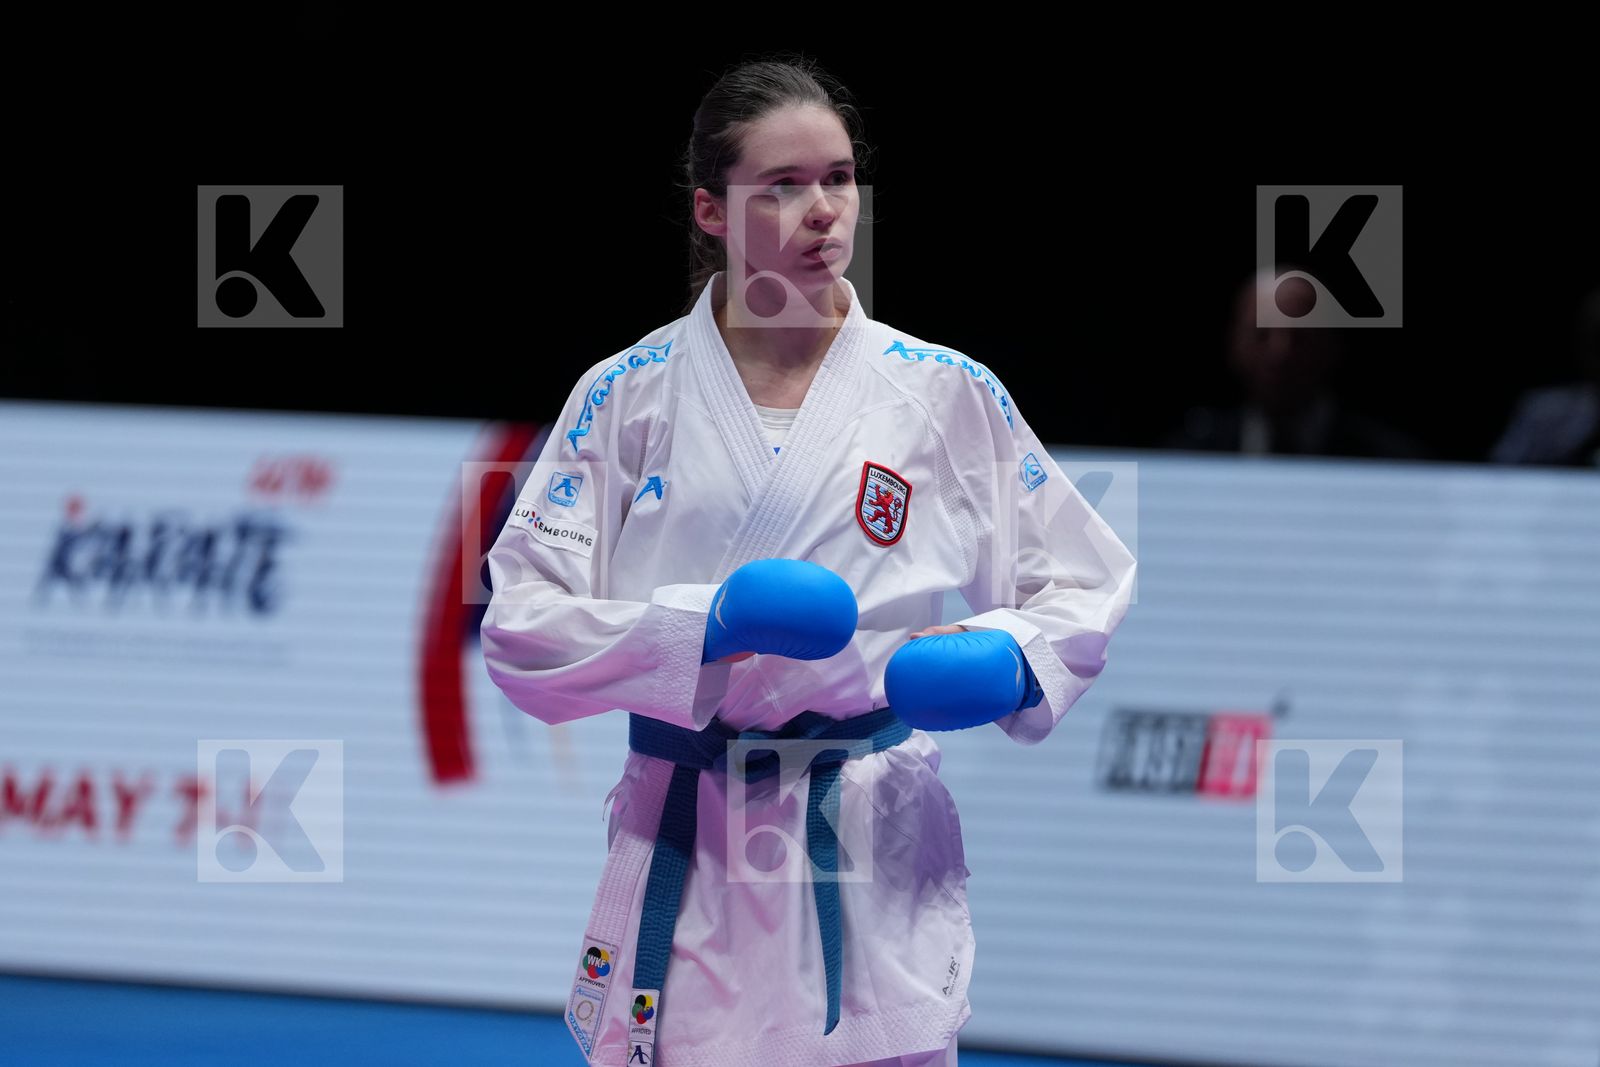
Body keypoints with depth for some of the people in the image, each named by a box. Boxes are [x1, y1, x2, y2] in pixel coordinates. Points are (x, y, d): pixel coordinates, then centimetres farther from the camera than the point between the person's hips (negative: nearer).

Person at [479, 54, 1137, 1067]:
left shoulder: (948, 395, 1)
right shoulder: (627, 396, 1)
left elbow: (1083, 590, 9)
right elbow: (520, 631, -5)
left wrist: (1009, 661, -13)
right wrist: (706, 624, -19)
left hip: (876, 871, 0)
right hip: (685, 865, 0)